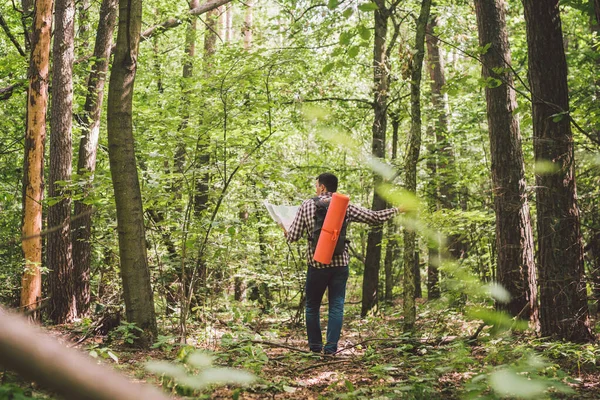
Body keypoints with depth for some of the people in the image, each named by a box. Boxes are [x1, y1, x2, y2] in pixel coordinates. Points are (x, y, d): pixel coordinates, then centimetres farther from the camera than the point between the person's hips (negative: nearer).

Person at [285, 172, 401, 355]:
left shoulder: (307, 205, -2)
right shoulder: (345, 206, 3)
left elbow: (293, 236, -2)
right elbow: (375, 217, 4)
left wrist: (286, 233, 21)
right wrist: (397, 210, 19)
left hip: (317, 263, -1)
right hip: (340, 264, 2)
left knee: (312, 306, 12)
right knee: (336, 306, 6)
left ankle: (315, 346, 16)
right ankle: (331, 347, 2)